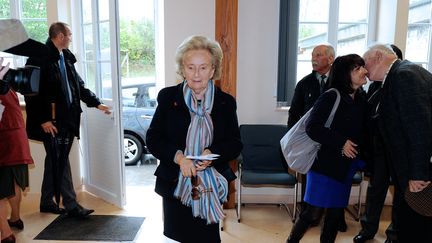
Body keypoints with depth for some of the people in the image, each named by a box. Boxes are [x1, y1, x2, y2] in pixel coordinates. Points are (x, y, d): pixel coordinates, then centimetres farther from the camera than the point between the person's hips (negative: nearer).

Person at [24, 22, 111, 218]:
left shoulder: (66, 57, 13)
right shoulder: (39, 57, -11)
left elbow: (78, 84, 19)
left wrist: (96, 103, 15)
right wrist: (42, 119, -15)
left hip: (67, 118, 8)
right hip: (51, 120, -8)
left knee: (56, 161, 15)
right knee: (60, 161, 0)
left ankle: (47, 202, 28)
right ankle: (71, 204, 9)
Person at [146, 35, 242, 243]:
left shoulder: (226, 102, 2)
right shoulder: (168, 97, 0)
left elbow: (235, 143, 2)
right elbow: (153, 139, -2)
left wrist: (212, 153, -18)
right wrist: (178, 157, -19)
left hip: (211, 186, 1)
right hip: (175, 185, 0)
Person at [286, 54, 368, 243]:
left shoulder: (361, 100, 6)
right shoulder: (331, 97, -13)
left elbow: (360, 131, 12)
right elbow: (312, 128, -18)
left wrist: (357, 153, -3)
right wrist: (341, 143, -18)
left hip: (346, 166, 6)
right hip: (325, 163, -6)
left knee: (336, 212, 12)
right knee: (314, 211, 0)